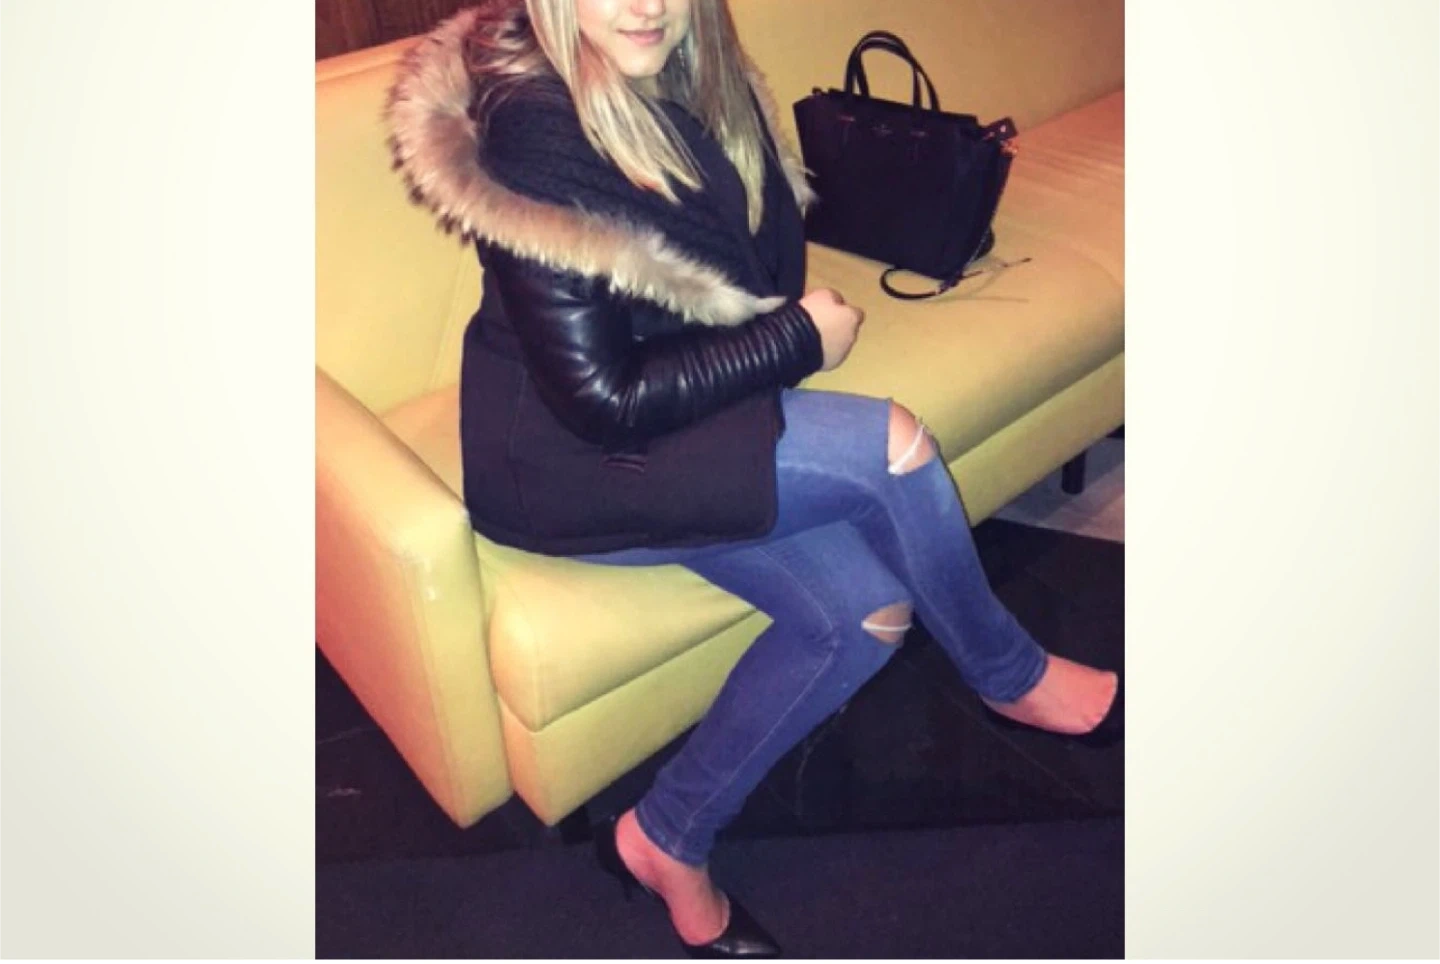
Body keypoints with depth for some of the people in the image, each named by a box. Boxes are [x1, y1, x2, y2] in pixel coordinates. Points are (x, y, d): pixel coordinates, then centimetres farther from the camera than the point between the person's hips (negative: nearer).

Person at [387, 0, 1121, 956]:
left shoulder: (691, 78, 1)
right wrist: (800, 339, -16)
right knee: (894, 445, -20)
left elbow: (770, 252, 14)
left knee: (867, 611, -9)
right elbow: (601, 402, -24)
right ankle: (1011, 674, 10)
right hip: (567, 462, -8)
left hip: (685, 417, 8)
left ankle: (668, 841, 7)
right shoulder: (536, 129, -23)